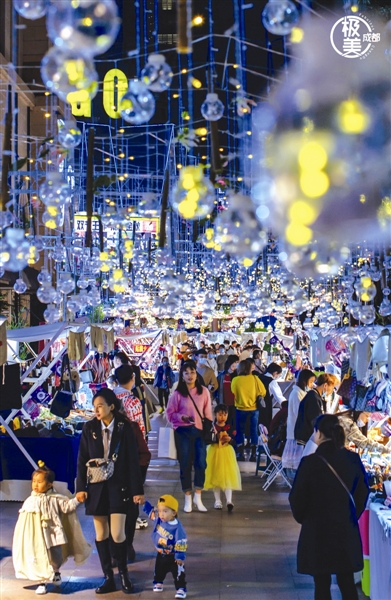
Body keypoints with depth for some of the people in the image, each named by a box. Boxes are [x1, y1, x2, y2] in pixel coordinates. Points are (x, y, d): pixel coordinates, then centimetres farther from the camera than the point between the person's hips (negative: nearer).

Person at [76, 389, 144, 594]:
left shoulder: (125, 428, -6)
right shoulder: (89, 428, -1)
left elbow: (133, 460, -5)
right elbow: (82, 460, 3)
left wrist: (137, 490, -6)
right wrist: (81, 487, -3)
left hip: (119, 486, -2)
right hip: (96, 486, 2)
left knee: (117, 533, -7)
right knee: (101, 534, 6)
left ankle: (123, 573, 15)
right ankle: (108, 577, 16)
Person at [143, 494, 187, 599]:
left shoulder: (177, 527, -30)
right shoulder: (158, 519, -14)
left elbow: (181, 543, -25)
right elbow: (150, 510, 2)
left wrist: (180, 556, -24)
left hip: (173, 556, -6)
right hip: (161, 554, 6)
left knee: (178, 573, -1)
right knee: (159, 570, 24)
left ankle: (181, 589, 8)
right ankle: (158, 583, 45)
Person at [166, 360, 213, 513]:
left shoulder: (204, 391, 2)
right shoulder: (177, 393, -4)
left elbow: (208, 412, 7)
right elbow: (170, 413, -2)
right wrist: (182, 417, -18)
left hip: (199, 431, 1)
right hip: (183, 431, -1)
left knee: (201, 464, -4)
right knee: (185, 465, 5)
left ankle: (198, 497, 12)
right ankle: (188, 499, 16)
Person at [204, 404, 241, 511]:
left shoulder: (230, 428, 2)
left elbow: (234, 441, 2)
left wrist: (230, 439, -18)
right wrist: (216, 437, -26)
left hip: (227, 453, 1)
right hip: (215, 453, -1)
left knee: (228, 476, -5)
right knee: (216, 476, 7)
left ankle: (229, 500, -9)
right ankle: (217, 500, 17)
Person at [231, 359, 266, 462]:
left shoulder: (235, 380, -12)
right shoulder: (254, 378, -8)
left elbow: (233, 394, -5)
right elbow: (262, 392, -4)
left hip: (240, 409, -1)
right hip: (254, 408, 1)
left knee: (240, 431, 11)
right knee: (254, 431, 10)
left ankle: (241, 454, 9)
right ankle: (253, 454, 11)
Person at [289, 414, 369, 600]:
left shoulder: (311, 462, -16)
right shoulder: (353, 459, -4)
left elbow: (297, 497, -8)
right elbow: (363, 492, 7)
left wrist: (302, 518, 11)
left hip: (318, 529, -4)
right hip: (347, 528, 4)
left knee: (322, 585, 6)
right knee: (347, 583, 12)